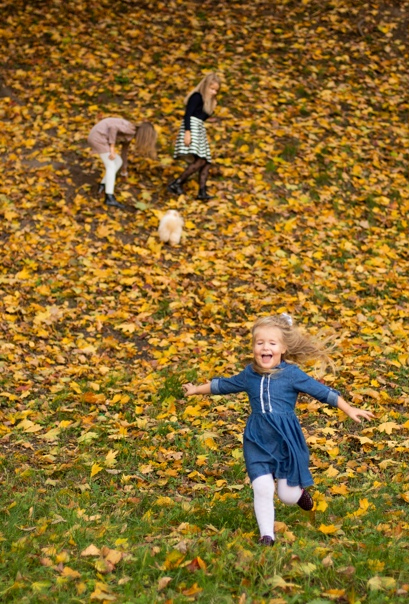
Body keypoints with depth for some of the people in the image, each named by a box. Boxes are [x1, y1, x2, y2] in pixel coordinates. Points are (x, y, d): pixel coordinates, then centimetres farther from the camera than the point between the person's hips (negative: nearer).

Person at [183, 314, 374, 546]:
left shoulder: (292, 374, -6)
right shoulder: (249, 375, 4)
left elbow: (323, 392, -5)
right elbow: (223, 385, 21)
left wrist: (350, 410, -9)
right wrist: (197, 390, 32)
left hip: (286, 439, -2)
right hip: (258, 440, 2)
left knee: (288, 496, 4)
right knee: (263, 488, -12)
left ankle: (299, 489, 42)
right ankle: (266, 534, 7)